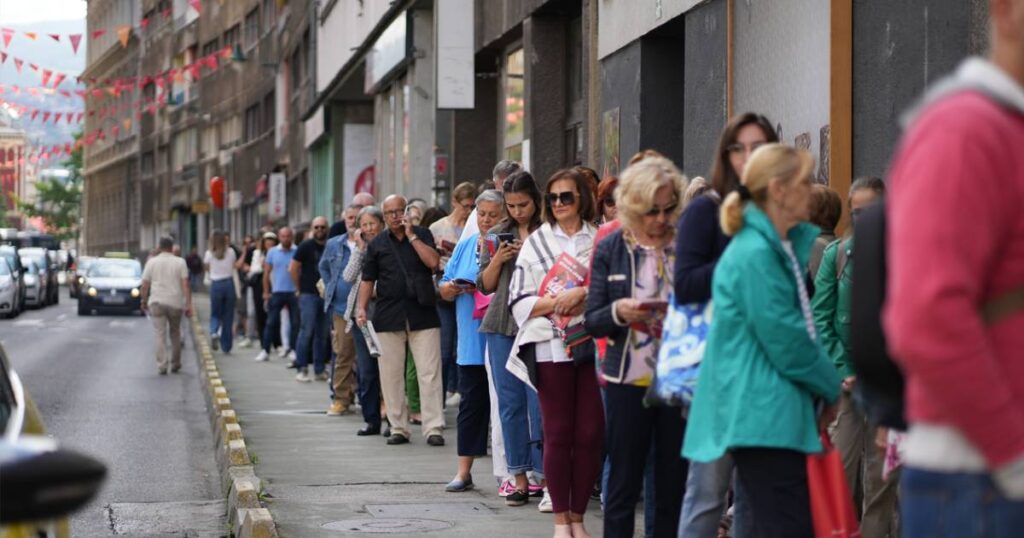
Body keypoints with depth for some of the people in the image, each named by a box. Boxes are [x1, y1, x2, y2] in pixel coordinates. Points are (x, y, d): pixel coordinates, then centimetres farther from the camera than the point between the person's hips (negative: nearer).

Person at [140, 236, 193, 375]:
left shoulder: (152, 262, 2)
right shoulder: (180, 262, 0)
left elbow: (145, 285, 1)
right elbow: (185, 284, -6)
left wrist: (143, 301, 14)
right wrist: (188, 305, -6)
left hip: (157, 302, -1)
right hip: (175, 302, 1)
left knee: (160, 334, -2)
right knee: (175, 334, 16)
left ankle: (161, 366, -13)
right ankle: (175, 365, 23)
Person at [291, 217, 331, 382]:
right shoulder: (306, 246, -2)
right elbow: (293, 268, -1)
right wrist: (300, 288, -1)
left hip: (326, 294, 5)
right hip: (309, 294, -5)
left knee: (322, 334, 7)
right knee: (307, 332, -8)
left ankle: (320, 370, 12)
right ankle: (302, 370, -5)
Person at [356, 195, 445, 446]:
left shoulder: (422, 234, 7)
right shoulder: (377, 244, 11)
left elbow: (433, 262, -9)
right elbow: (368, 279, 11)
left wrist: (411, 235, -8)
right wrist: (361, 307, -1)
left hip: (422, 313, -2)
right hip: (388, 316, 2)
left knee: (429, 373, -6)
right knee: (391, 374, 2)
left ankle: (433, 428, -5)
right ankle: (398, 428, 10)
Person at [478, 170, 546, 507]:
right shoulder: (496, 235, 12)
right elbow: (485, 285, 12)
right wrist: (497, 260, -5)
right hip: (502, 326, 4)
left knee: (539, 401, -7)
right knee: (510, 402, 6)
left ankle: (546, 476, -1)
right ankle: (519, 477, 12)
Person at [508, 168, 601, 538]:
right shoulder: (537, 241, 9)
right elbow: (519, 301, 4)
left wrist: (581, 294, -15)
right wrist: (556, 303, -10)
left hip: (592, 344, 0)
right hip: (550, 346, 0)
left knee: (590, 433, 0)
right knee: (558, 433, 2)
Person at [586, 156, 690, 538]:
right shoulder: (610, 250, 4)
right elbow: (592, 320, 3)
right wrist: (618, 312, -17)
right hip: (628, 381, 0)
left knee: (674, 484, 6)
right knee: (623, 483, 4)